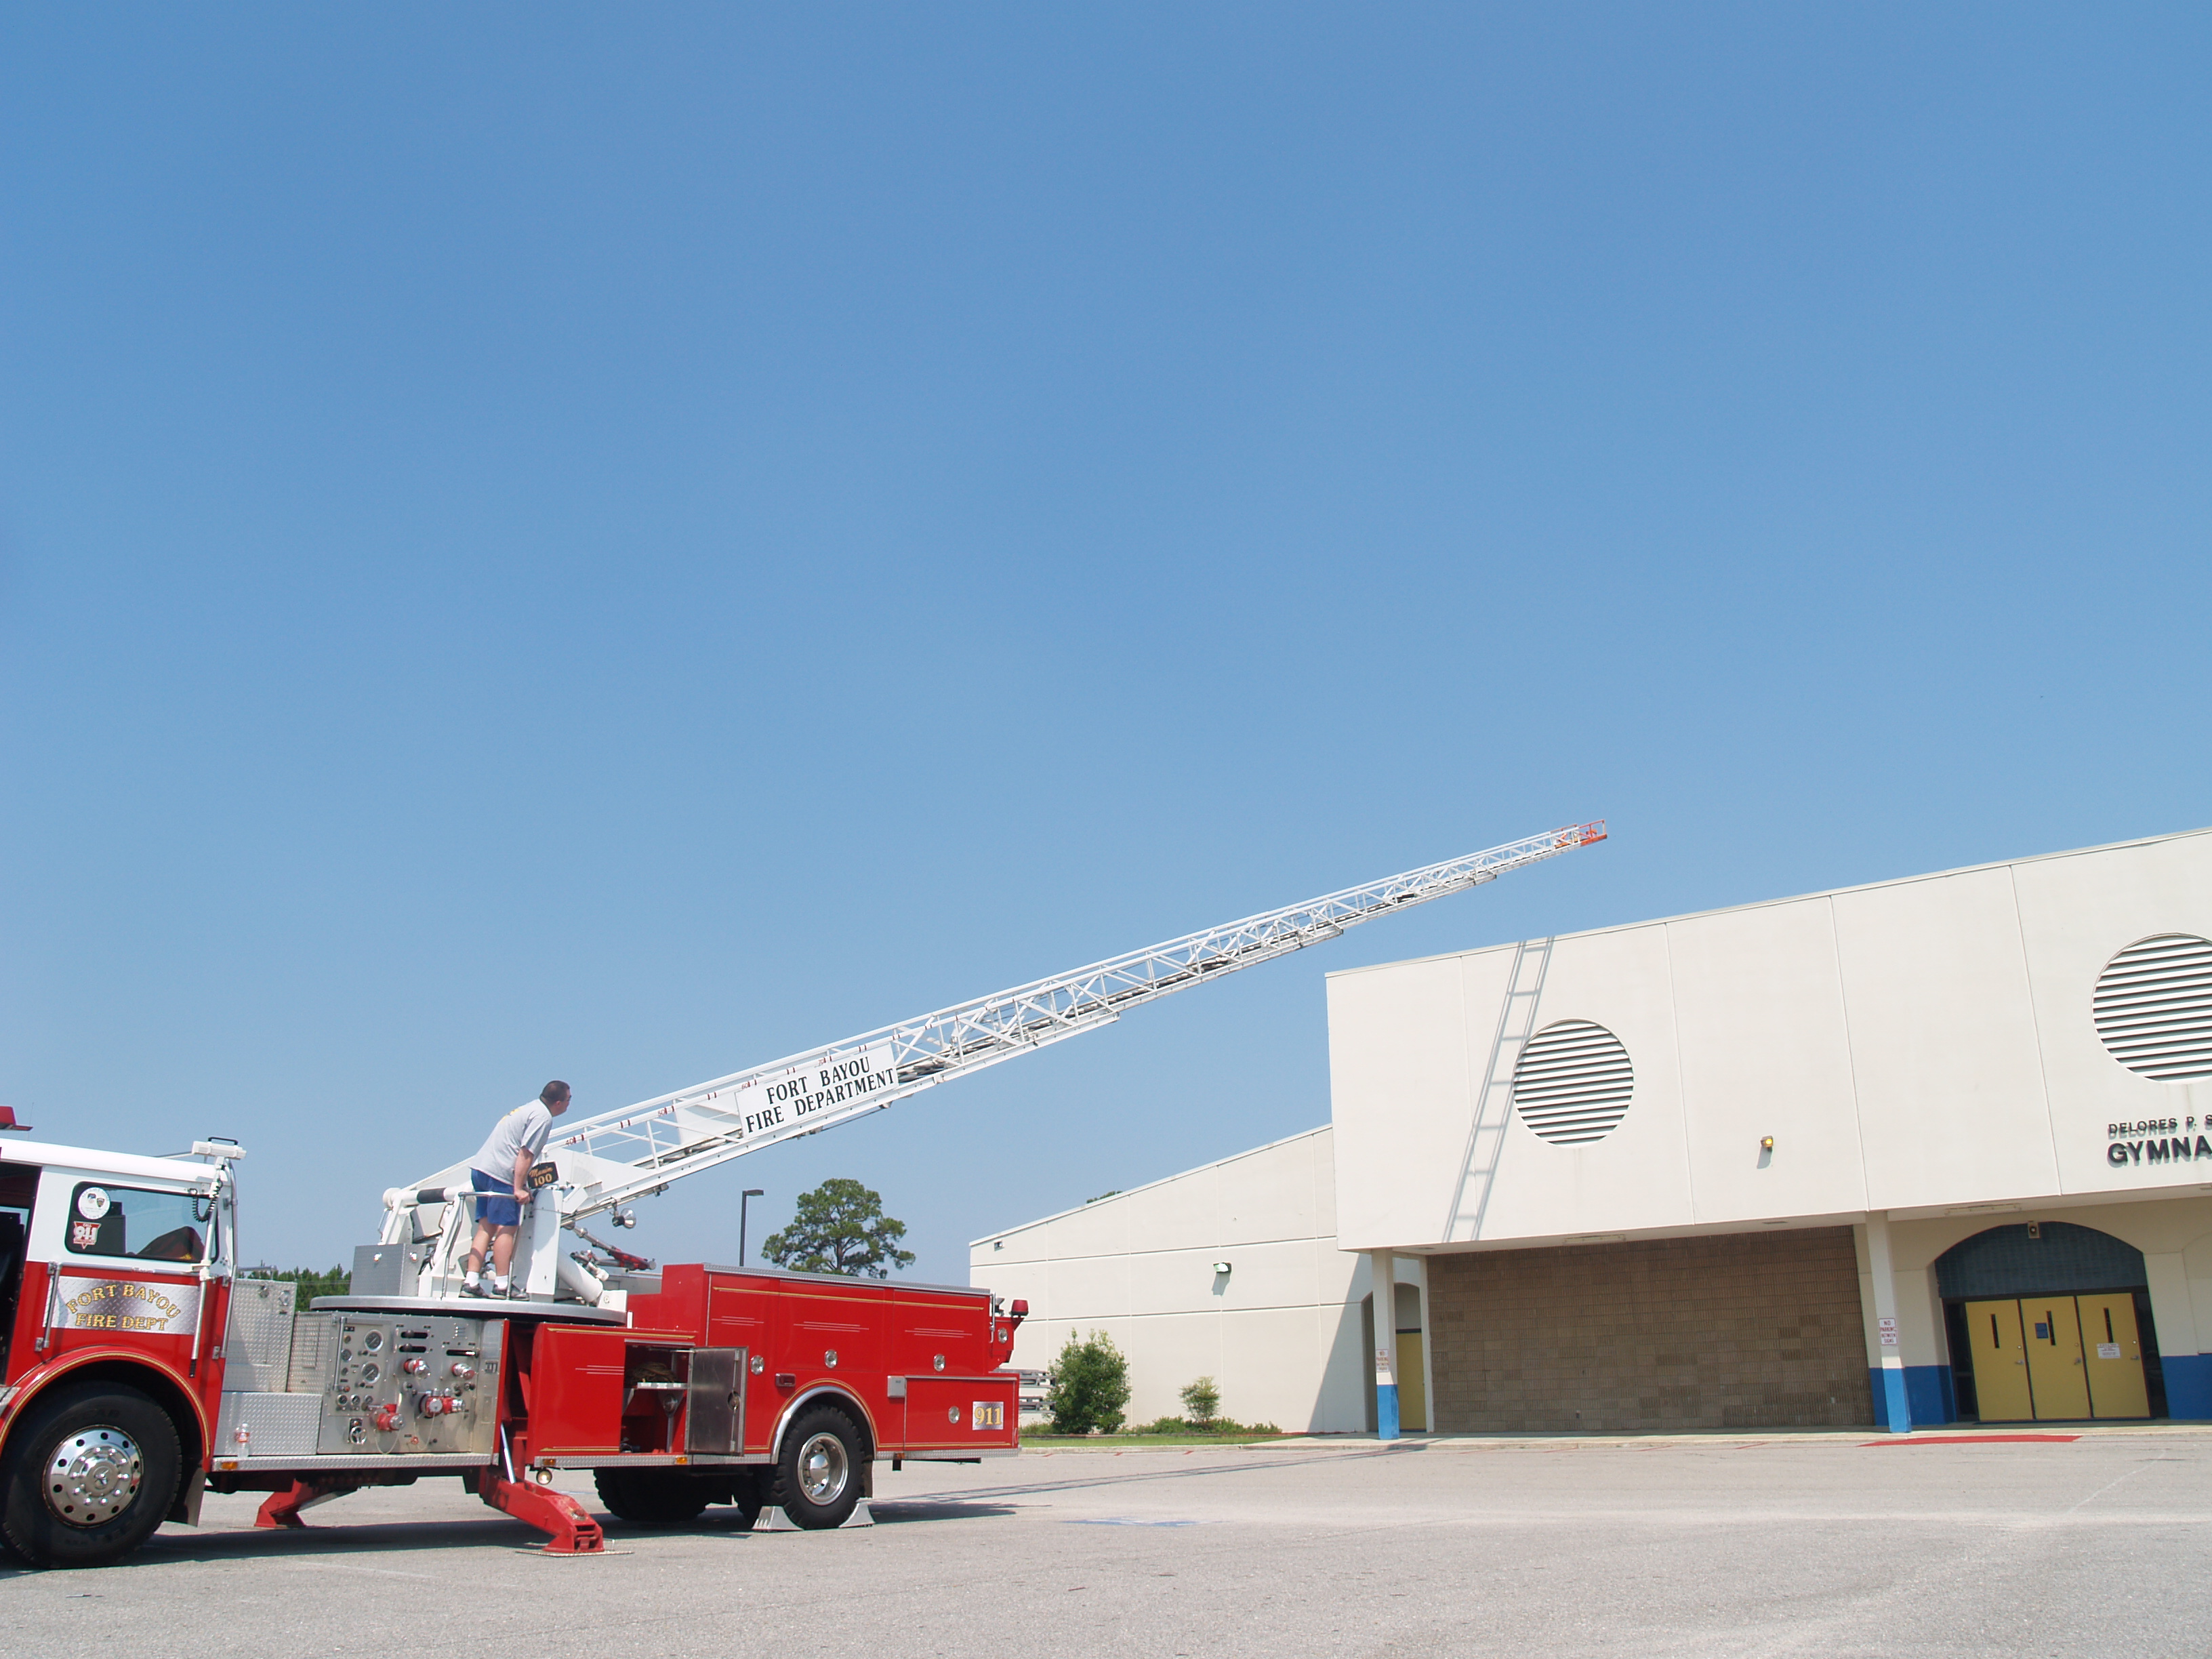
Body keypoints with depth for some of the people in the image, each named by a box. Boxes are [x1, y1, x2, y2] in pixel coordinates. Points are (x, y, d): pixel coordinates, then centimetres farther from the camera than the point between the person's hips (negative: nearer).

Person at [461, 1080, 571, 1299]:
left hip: (480, 1167, 9)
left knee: (486, 1227, 8)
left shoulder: (529, 1108, 22)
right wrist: (519, 1188, -18)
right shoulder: (543, 1117, -7)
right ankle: (502, 1286, -5)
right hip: (501, 1174, -9)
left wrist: (522, 1183, 32)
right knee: (506, 1229, -6)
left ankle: (470, 1282, 4)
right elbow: (525, 1153, -16)